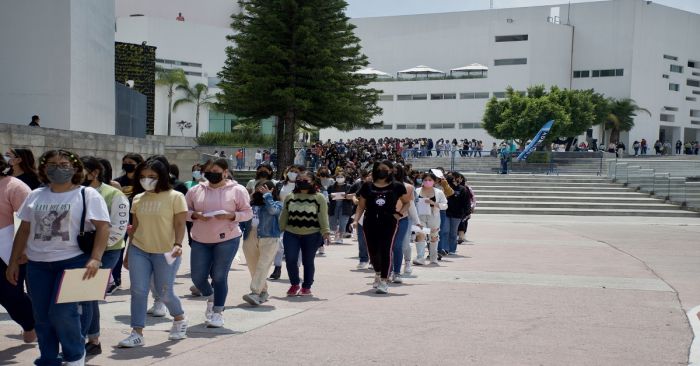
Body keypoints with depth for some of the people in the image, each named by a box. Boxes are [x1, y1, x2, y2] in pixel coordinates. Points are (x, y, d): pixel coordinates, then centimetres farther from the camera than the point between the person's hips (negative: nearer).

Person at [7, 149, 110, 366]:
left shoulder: (87, 194, -4)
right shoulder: (35, 195, 10)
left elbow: (103, 227, -10)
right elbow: (24, 230, 16)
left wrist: (95, 259, -21)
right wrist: (14, 261, 13)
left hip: (74, 261, -5)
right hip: (37, 264, 5)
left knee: (62, 312, -9)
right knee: (42, 316, 8)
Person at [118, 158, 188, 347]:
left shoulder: (175, 197, -4)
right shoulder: (138, 199, 9)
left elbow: (180, 224, -7)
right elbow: (135, 227, 15)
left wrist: (178, 244, -23)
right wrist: (128, 253, 16)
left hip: (165, 252, -4)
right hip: (139, 250, 4)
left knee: (165, 294, 4)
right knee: (138, 291, -3)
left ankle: (180, 319, 32)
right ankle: (137, 333, 4)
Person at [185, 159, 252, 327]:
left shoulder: (237, 190, -3)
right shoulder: (196, 190, 6)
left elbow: (247, 213, -2)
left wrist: (230, 215, -19)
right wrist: (195, 215, -11)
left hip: (227, 239, -3)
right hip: (200, 240, 4)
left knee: (219, 277, -2)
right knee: (198, 277, 5)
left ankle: (218, 312, 11)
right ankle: (210, 298, 37)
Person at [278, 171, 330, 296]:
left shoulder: (319, 198, 0)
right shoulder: (290, 197, 11)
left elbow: (323, 216, -3)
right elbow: (284, 215, 15)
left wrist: (326, 232, -10)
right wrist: (279, 230, 13)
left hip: (312, 235, -2)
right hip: (291, 234, 2)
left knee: (308, 261, 6)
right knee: (290, 260, -7)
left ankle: (306, 287, 21)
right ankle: (294, 285, 14)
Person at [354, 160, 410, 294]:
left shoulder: (397, 186, 4)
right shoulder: (367, 187, 8)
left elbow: (406, 203, 13)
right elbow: (361, 205, 10)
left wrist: (399, 214, -3)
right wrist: (356, 219, -4)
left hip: (389, 223, -2)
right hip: (370, 223, 2)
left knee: (386, 251, -10)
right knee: (373, 251, 10)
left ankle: (384, 281, -5)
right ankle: (377, 273, 38)